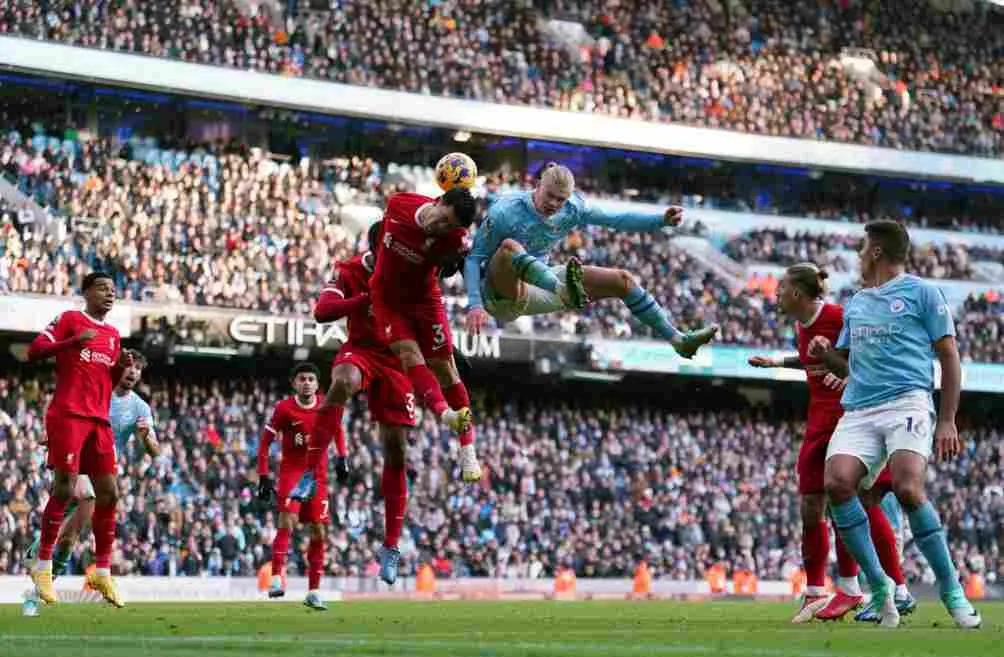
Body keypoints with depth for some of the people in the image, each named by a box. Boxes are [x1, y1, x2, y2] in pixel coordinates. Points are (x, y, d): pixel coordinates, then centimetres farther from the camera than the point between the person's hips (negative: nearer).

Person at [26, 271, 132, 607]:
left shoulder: (112, 334, 20)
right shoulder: (69, 319, 1)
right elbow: (34, 351, -8)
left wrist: (121, 365, 5)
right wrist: (74, 341, -20)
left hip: (99, 419, 7)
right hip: (68, 414, -7)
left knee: (108, 493, 1)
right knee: (64, 488, -11)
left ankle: (102, 571, 7)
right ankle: (43, 565, -1)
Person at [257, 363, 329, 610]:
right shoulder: (284, 408, -9)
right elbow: (265, 442, -4)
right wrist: (263, 477, -10)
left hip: (318, 474, 4)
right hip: (291, 471, -4)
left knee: (319, 532, 3)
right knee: (287, 522, -23)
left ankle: (313, 591, 11)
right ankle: (276, 578, -25)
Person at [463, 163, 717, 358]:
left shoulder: (571, 209, -4)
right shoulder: (504, 212, -21)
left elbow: (615, 220, 3)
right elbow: (474, 258, -18)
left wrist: (662, 220, -9)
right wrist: (474, 305, -31)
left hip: (540, 281, 7)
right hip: (498, 294, -7)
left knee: (622, 280, 4)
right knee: (510, 246, -42)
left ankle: (678, 339, 8)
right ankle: (565, 292, -61)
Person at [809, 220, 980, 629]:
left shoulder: (921, 292, 7)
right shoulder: (855, 304, 25)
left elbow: (949, 357, 5)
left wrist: (947, 421, -4)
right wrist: (825, 354, 8)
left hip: (907, 403, -5)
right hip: (858, 411, 5)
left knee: (907, 488, -27)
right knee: (837, 482, -21)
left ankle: (951, 590, -12)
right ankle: (878, 588, -11)